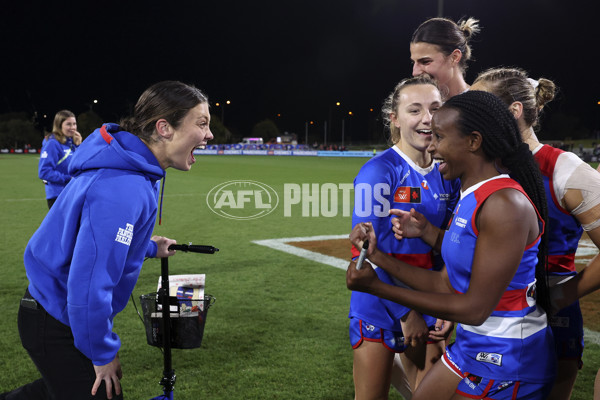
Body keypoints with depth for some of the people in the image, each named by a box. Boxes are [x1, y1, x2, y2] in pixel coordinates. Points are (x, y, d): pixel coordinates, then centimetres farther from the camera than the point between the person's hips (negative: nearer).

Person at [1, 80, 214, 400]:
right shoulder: (124, 189, -32)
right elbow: (89, 283, -33)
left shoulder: (126, 165, 0)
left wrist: (148, 248, 20)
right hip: (57, 326, -10)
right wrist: (102, 353, -20)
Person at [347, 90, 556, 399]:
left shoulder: (505, 204, -23)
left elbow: (474, 309, -24)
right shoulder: (471, 198, 6)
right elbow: (446, 286, 6)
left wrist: (377, 287, -20)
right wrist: (378, 256, 1)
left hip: (506, 361, -8)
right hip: (472, 346, 8)